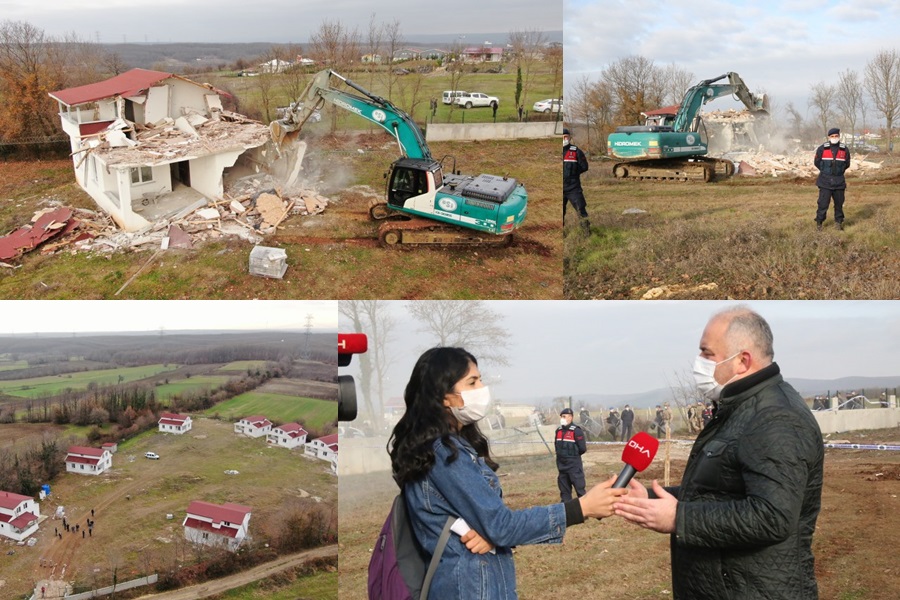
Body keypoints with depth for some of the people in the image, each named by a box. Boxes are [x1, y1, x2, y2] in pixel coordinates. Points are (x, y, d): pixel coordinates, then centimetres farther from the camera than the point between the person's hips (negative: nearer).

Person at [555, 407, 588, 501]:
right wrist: (561, 455, 9)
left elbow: (582, 448, -14)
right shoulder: (558, 431, 8)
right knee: (564, 488, 13)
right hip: (562, 464, 7)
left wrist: (573, 454, -1)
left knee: (579, 487, -4)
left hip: (574, 464, -7)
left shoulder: (576, 431, -14)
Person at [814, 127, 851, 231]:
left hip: (839, 182, 2)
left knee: (839, 203, 9)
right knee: (823, 203, -4)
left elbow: (847, 164, 16)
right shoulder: (822, 149, -4)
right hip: (825, 182, -2)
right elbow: (817, 162, 8)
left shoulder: (844, 150, 3)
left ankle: (839, 221, 22)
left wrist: (838, 172, 14)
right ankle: (819, 223, 6)